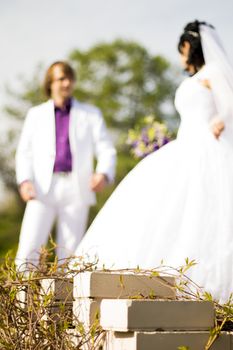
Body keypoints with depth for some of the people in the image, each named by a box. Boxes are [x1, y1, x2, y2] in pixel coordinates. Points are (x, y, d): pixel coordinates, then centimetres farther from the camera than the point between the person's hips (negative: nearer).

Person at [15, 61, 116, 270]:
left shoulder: (91, 115, 15)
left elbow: (106, 150, 6)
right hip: (43, 189, 1)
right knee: (28, 250, -10)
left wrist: (104, 174, -16)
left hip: (77, 189, 0)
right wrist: (24, 180, -8)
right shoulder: (36, 114, 18)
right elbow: (25, 152, 11)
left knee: (69, 253, -3)